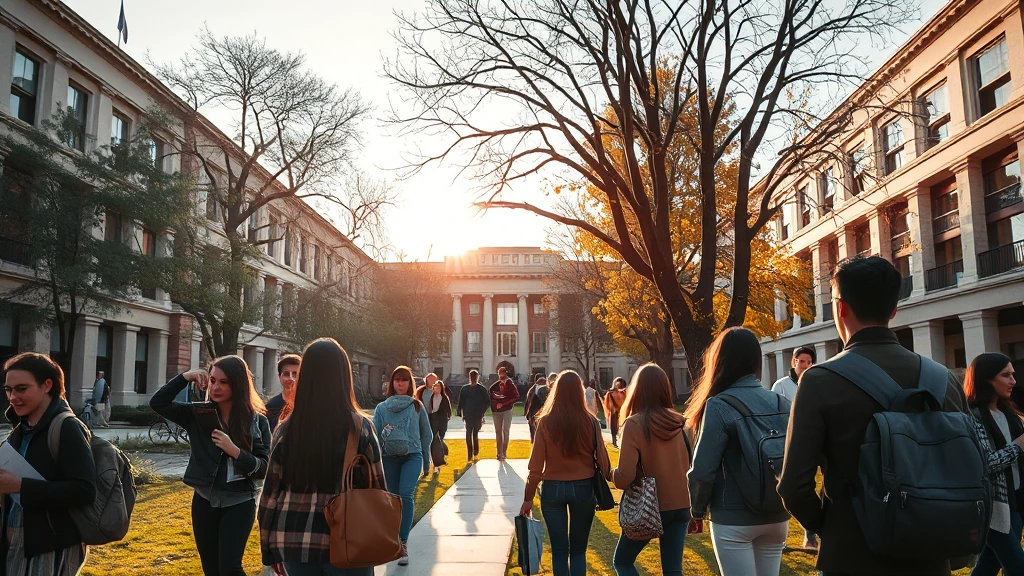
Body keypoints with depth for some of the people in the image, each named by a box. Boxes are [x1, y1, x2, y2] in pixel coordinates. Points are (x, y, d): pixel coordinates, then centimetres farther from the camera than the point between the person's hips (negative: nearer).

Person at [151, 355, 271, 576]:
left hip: (239, 502, -3)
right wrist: (185, 377, -13)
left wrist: (234, 451, -23)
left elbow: (263, 468, -10)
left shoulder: (257, 421, -7)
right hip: (205, 500, 4)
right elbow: (157, 403, -4)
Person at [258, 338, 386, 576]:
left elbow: (271, 492, 3)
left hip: (294, 542, 2)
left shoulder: (286, 430, -1)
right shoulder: (360, 427, -7)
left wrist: (270, 550, 13)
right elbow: (376, 487, -2)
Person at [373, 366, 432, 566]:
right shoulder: (382, 407, 5)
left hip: (412, 456, -1)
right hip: (389, 458, 1)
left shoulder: (417, 406, 5)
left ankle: (403, 543, -15)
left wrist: (426, 462, 8)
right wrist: (374, 461, -3)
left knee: (405, 495, -18)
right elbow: (374, 434, 1)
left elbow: (426, 435, 8)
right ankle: (395, 540, 27)